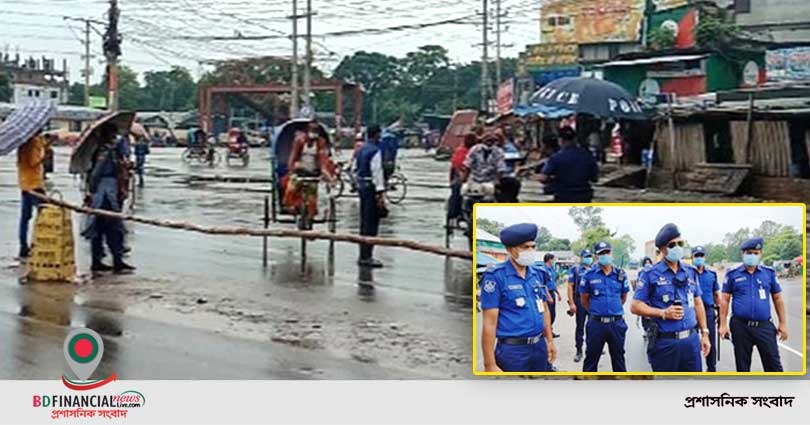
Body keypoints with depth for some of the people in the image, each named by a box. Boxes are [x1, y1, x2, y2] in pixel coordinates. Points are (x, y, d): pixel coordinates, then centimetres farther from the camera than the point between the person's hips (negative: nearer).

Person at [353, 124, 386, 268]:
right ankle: (366, 257, -6)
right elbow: (377, 173, -20)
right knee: (371, 224, -6)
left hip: (361, 186, 9)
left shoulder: (361, 150, 12)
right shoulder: (375, 151, -16)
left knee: (364, 222, 15)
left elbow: (354, 168, 18)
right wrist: (380, 193, -20)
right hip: (371, 188, -9)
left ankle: (363, 255, 22)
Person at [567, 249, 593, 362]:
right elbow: (570, 287, -4)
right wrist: (571, 303, -11)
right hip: (580, 301, -3)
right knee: (580, 326, 4)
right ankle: (579, 350, 9)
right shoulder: (575, 270, -1)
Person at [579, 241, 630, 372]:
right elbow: (584, 300, 5)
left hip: (617, 323, 2)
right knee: (591, 358, 8)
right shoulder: (589, 275, -5)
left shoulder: (621, 274, 2)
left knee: (618, 357, 13)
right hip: (596, 323, -2)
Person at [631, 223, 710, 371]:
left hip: (691, 339, 5)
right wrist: (663, 313, -16)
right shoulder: (650, 275, -5)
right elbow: (635, 306, -6)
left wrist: (704, 333, 12)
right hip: (665, 342, -4)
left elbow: (698, 303, 17)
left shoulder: (691, 272, 11)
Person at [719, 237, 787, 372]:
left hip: (764, 326, 1)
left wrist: (783, 323, 6)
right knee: (742, 365, 10)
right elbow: (725, 300, 3)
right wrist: (723, 324, -3)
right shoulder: (733, 274, 1)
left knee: (773, 364, -1)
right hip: (741, 326, 0)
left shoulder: (769, 273, 5)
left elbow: (777, 298, 10)